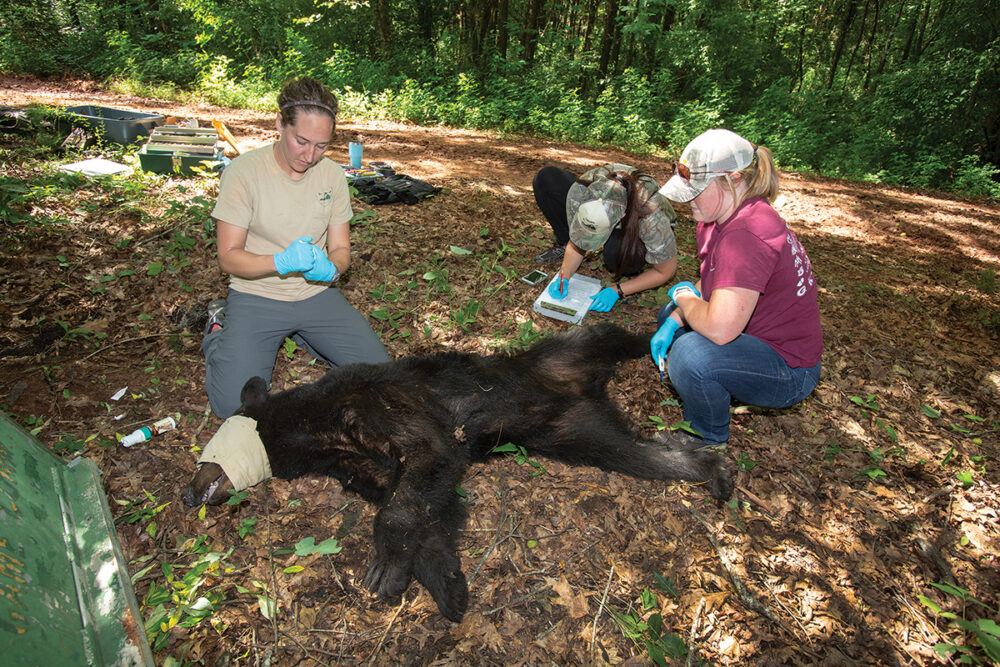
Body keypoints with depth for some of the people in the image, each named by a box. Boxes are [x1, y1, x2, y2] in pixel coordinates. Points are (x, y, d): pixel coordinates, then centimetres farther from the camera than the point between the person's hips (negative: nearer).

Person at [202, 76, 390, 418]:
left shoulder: (333, 175, -1)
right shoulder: (244, 171, -12)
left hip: (317, 294, 4)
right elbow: (229, 257, -12)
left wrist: (330, 269, -22)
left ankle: (300, 334, 16)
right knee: (233, 403, -18)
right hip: (256, 296, -3)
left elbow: (341, 249, 3)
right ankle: (220, 326, 14)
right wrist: (282, 262, -31)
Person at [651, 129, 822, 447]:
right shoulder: (719, 216, -1)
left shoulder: (748, 234, -32)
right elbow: (710, 286, 11)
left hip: (789, 372, -10)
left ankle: (709, 436, -3)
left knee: (690, 354, -33)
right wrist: (673, 322, -6)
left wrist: (683, 295, -18)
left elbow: (719, 328, -40)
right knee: (671, 314, 18)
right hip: (758, 337, 10)